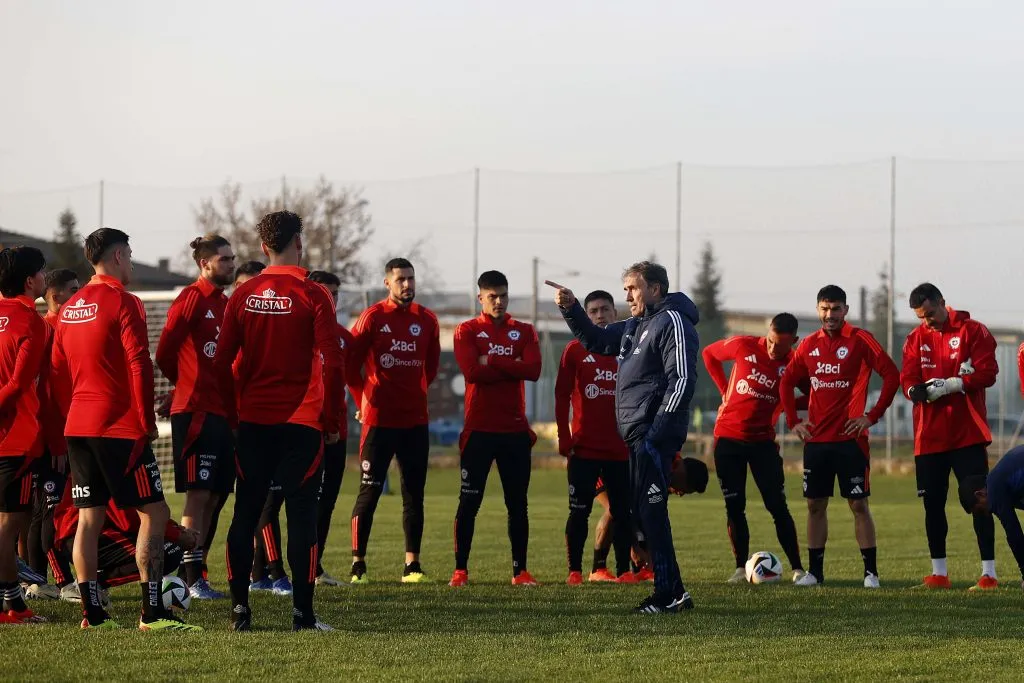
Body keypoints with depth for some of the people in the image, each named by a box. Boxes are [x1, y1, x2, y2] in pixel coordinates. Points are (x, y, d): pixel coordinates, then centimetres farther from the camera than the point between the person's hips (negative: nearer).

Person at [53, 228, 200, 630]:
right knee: (154, 513, -4)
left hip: (78, 427, 8)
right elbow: (139, 367, -14)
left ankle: (92, 613, 7)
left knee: (89, 518, 8)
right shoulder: (122, 303, -9)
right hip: (120, 427, -8)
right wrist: (148, 423, -10)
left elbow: (57, 371, 17)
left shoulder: (70, 308, 14)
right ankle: (152, 612, -10)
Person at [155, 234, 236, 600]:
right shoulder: (191, 298, -8)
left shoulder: (226, 304, 16)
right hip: (196, 411, -8)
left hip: (223, 412, 8)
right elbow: (164, 352, -12)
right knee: (198, 494, -7)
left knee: (212, 496, 8)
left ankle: (194, 573, 12)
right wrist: (186, 384, 4)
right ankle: (192, 579, -6)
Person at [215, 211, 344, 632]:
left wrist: (234, 413, 15)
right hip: (302, 422, -3)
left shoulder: (243, 296, 5)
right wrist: (331, 420, 0)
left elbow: (222, 363, 5)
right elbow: (332, 364, -9)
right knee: (302, 515, -1)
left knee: (245, 514, 8)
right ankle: (302, 613, -3)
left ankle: (240, 609, 6)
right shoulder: (313, 296, -6)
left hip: (253, 422, 4)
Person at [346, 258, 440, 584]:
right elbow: (351, 364, -1)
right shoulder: (373, 318, -6)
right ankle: (358, 564, 0)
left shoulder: (427, 320, 7)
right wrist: (363, 400, 2)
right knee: (369, 491, -3)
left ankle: (412, 564, 10)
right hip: (379, 419, -4)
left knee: (414, 493, 6)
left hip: (415, 420, 4)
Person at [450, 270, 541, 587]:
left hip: (515, 430, 3)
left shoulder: (524, 332, 9)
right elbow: (472, 371, -15)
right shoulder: (467, 331, 2)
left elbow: (533, 370, -9)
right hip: (479, 429, -3)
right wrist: (512, 366, -10)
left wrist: (492, 362, -12)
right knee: (469, 502, -2)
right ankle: (460, 570, 1)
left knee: (518, 504, 5)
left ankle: (520, 570, 10)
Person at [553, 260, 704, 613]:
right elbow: (594, 339, 33)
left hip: (654, 434, -10)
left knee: (651, 510, -11)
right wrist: (571, 308, 16)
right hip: (637, 435, 10)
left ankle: (667, 594, -10)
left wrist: (657, 428, -22)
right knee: (643, 511, 10)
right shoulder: (634, 327, 21)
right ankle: (674, 592, 13)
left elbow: (683, 379, -16)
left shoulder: (672, 322, -8)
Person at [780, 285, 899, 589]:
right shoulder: (809, 345, 9)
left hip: (850, 437, -5)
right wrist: (793, 421, 10)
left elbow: (891, 375, -9)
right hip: (816, 438, 5)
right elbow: (787, 383, 20)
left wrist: (872, 416, -11)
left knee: (859, 504, -4)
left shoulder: (859, 340, -5)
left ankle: (871, 572, 0)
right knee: (815, 504, 7)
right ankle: (815, 571, 13)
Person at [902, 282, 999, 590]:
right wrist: (915, 390, -19)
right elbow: (907, 379, 4)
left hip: (968, 434, -4)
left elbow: (987, 373, -11)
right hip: (929, 435, 4)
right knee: (932, 504, 8)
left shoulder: (973, 332, -3)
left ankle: (989, 573, -2)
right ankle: (938, 573, 19)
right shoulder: (915, 339, 9)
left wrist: (948, 385, -20)